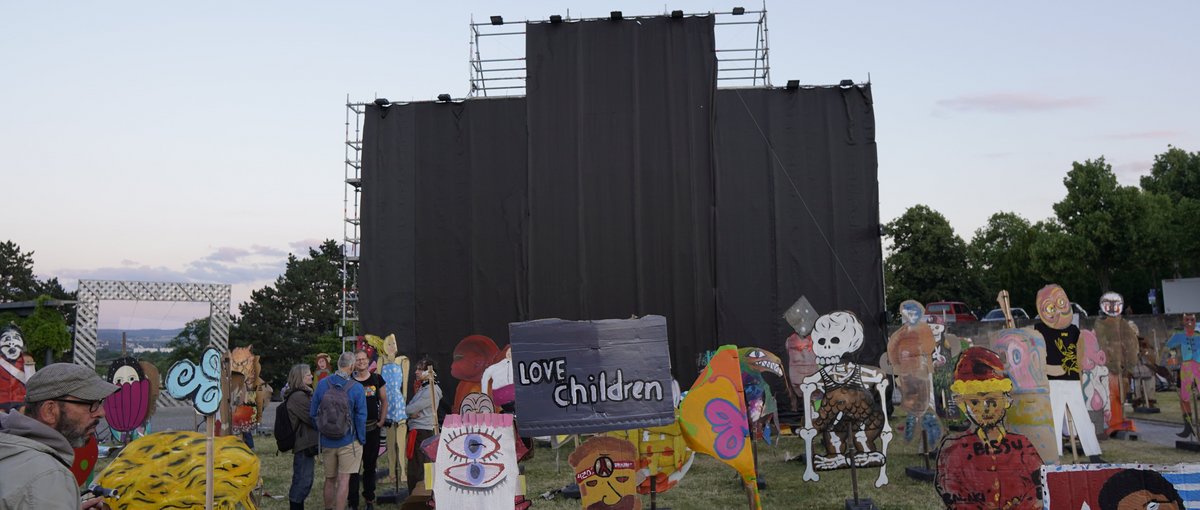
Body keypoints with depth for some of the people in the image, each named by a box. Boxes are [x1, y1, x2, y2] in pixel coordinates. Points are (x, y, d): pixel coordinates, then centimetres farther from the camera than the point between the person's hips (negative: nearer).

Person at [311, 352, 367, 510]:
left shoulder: (322, 384, -3)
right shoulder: (356, 388, -13)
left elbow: (312, 413, 4)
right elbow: (361, 417, -10)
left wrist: (318, 435, 16)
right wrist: (361, 440, 1)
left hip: (326, 440, 4)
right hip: (348, 440, -4)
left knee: (330, 479, 17)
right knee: (343, 479, 1)